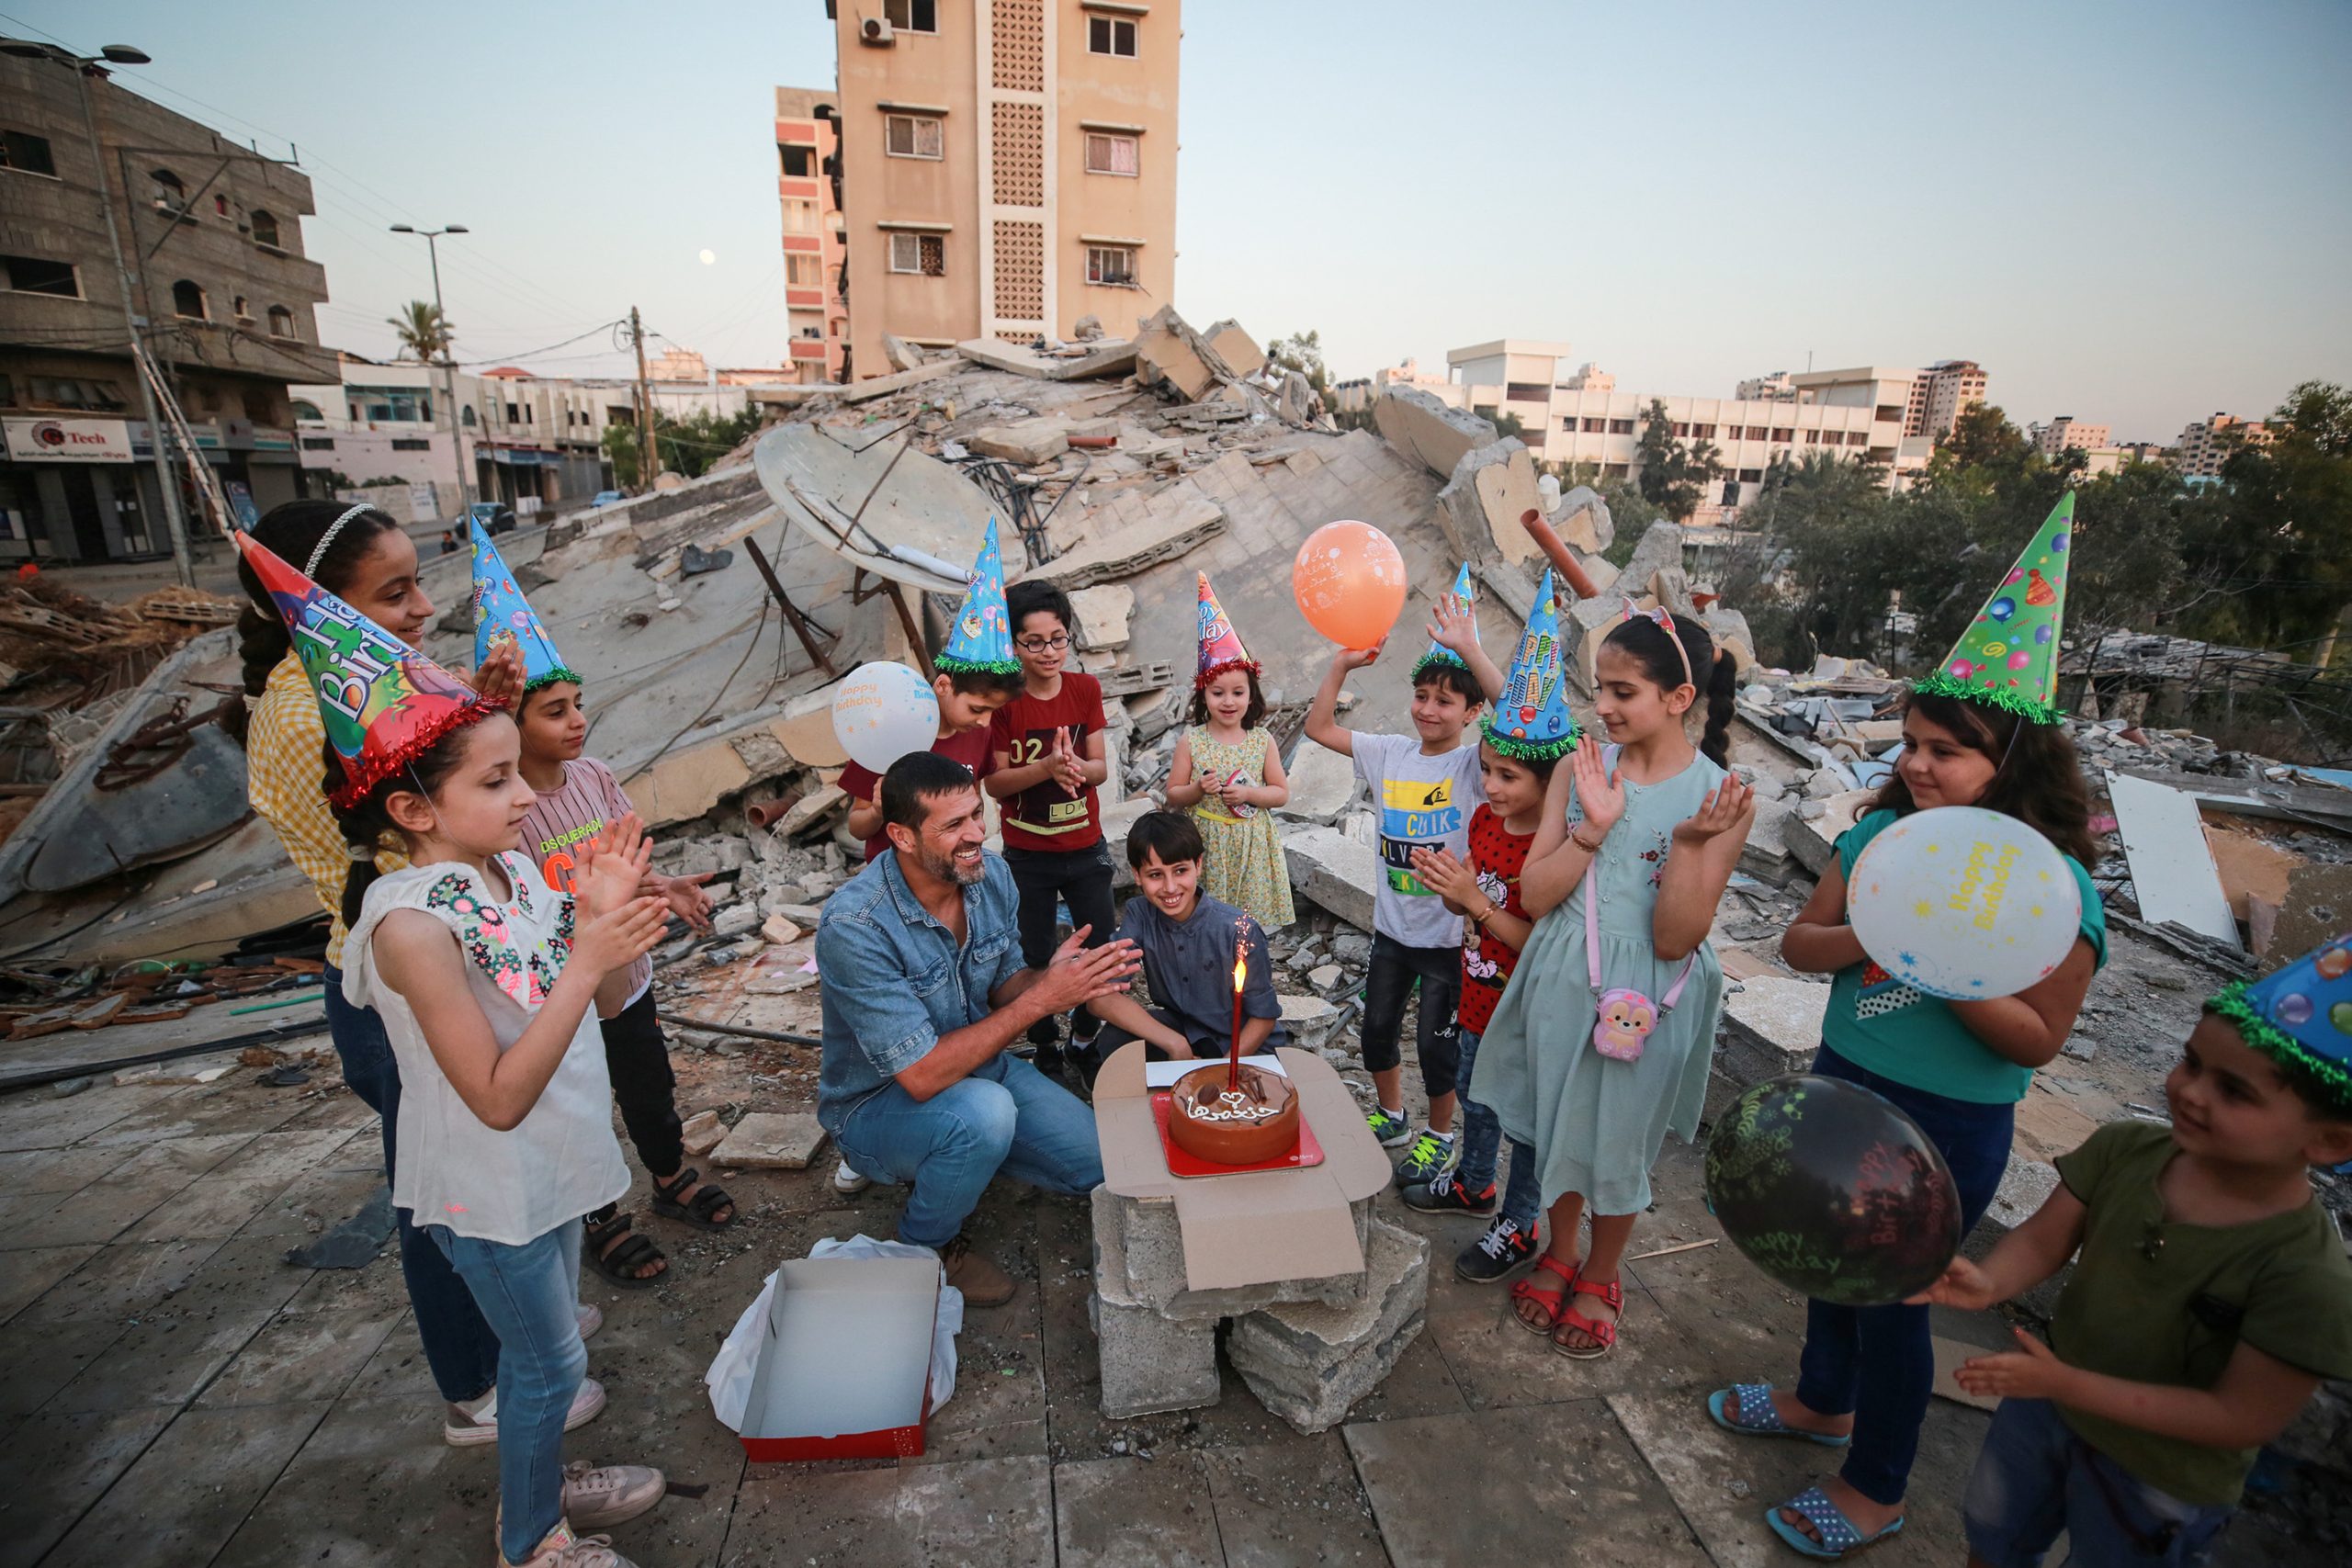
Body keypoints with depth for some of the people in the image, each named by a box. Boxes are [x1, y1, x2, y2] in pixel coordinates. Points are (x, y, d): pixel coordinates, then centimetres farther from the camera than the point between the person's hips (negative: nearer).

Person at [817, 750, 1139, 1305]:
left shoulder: (990, 874, -12)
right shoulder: (853, 927, -32)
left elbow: (1004, 984, 0)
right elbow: (922, 1076, -34)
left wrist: (1051, 976, -23)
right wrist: (1042, 999, -34)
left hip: (976, 1064, 6)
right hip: (878, 1102, -6)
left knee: (1098, 1163, -3)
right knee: (984, 1112, -36)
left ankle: (957, 1159, 21)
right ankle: (927, 1245, -3)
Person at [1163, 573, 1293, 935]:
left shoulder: (1262, 740, -1)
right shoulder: (1191, 741, -4)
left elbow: (1282, 793, 2)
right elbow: (1172, 795, 1)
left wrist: (1248, 794, -15)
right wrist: (1198, 789, -19)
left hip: (1251, 845, 1)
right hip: (1207, 843, -1)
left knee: (1250, 914, 8)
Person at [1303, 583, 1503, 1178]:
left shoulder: (1472, 763, -13)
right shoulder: (1391, 754, 1)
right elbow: (1319, 728, 1)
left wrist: (1469, 648, -35)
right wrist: (1342, 663, -10)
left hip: (1448, 933, -5)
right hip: (1392, 925, 5)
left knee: (1435, 1040, 8)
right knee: (1377, 1025, 19)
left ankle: (1439, 1134, 34)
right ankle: (1390, 1115, 44)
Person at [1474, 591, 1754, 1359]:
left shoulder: (1719, 797, -13)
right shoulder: (1579, 768, -5)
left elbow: (1676, 939, -16)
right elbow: (1535, 895, -8)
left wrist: (1691, 843, -28)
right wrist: (1593, 829, -21)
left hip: (1646, 998, -3)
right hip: (1562, 981, 3)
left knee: (1619, 1142, 14)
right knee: (1558, 1124, 18)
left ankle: (1602, 1277, 41)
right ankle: (1560, 1254, 45)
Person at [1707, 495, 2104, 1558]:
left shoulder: (2054, 884, -18)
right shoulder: (1883, 833, -5)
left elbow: (2040, 1039, -15)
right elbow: (1797, 942, -3)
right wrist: (1867, 938, -23)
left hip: (1949, 1124, -5)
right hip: (1843, 1084, 6)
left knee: (1893, 1295, 10)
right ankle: (1824, 1400, 51)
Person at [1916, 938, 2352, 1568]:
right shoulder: (2126, 1150, -19)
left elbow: (2241, 1417, -26)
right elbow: (2042, 1238, -12)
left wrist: (2069, 1384, -29)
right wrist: (1989, 1281, -32)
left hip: (2159, 1483, -4)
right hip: (2047, 1403, 4)